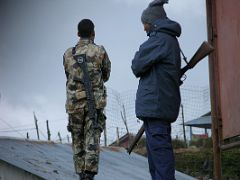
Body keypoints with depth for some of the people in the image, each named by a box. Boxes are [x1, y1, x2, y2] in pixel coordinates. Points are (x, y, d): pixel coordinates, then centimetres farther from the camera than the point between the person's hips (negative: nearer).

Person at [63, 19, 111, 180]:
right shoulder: (100, 51, -2)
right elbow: (106, 76, 12)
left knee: (78, 141, 13)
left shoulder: (68, 54, 5)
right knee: (92, 141, -5)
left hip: (74, 102, 2)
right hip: (95, 102, -2)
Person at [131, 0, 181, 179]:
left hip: (155, 103, -10)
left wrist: (138, 55, 9)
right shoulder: (171, 40, 21)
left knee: (159, 147, -13)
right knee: (159, 147, 13)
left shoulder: (159, 39, -11)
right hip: (166, 105, 10)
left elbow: (137, 67, -11)